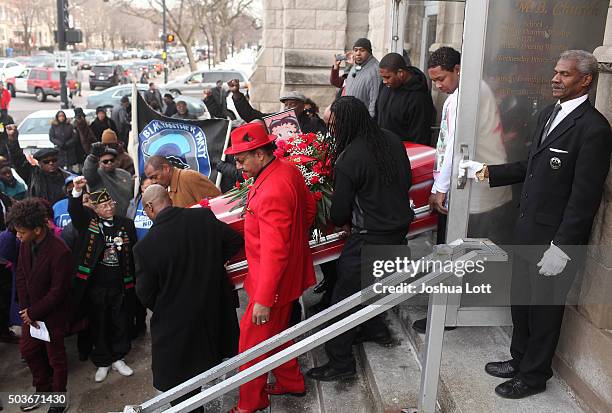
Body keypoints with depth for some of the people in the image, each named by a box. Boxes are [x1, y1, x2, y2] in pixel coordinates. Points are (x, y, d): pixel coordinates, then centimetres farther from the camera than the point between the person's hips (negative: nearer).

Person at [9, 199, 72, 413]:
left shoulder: (60, 252, -29)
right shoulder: (26, 244, -7)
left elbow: (58, 291, -23)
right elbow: (21, 277, 2)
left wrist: (33, 312, -15)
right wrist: (25, 309, -5)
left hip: (53, 313, -7)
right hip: (31, 311, 7)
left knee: (55, 357, 9)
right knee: (28, 349, 20)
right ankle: (43, 389, 42)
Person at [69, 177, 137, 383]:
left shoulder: (126, 224, 3)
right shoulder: (88, 220, -1)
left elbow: (133, 254, 4)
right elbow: (74, 210, -22)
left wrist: (132, 283, 0)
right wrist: (77, 190, -42)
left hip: (120, 285, 1)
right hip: (95, 285, -1)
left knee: (121, 324, 12)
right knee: (98, 325, 11)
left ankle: (118, 359, 32)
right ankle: (102, 362, 29)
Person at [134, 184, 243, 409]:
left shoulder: (145, 246, -22)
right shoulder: (204, 216, -13)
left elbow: (145, 294, -10)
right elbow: (235, 241, 0)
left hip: (175, 323, -4)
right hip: (216, 311, 5)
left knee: (179, 382, 15)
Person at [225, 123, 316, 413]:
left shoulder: (271, 192, -31)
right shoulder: (288, 171, -1)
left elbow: (274, 253, -29)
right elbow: (309, 208, 14)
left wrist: (263, 300, -24)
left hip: (274, 282, -10)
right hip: (291, 273, 10)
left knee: (252, 342, 6)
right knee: (276, 333, 26)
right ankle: (291, 382, 44)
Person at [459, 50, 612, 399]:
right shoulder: (549, 113, 8)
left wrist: (561, 248, -21)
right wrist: (486, 172, 7)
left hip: (555, 239, -8)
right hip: (529, 230, 8)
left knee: (545, 309, 11)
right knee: (522, 301, 21)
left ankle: (534, 375, 31)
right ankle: (520, 360, 42)